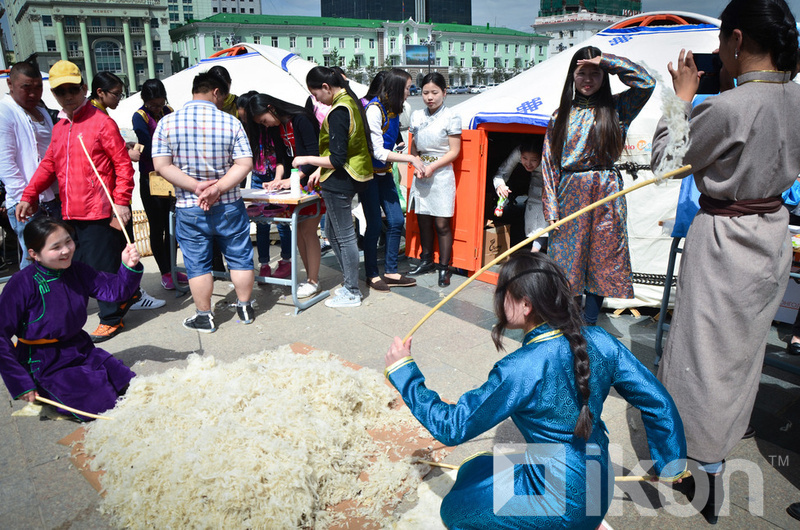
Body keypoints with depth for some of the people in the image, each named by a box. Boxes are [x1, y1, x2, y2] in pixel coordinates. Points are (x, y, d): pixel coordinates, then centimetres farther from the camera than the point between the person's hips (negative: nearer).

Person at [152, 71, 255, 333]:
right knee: (240, 258, 14)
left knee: (197, 264, 11)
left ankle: (204, 316, 20)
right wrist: (217, 188, -16)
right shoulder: (231, 122, -6)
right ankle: (245, 308, 25)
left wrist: (195, 187, -12)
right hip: (229, 206, 0)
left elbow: (162, 165, -9)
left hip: (189, 210, 1)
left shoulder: (167, 122, -3)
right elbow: (244, 164, -12)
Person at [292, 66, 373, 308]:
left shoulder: (338, 112, -20)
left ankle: (352, 293, 12)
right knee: (331, 229, 19)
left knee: (345, 236, 0)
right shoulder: (350, 101, 10)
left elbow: (337, 160, -23)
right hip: (352, 175, 10)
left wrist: (306, 160, -10)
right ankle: (350, 280, 28)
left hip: (340, 180, -10)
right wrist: (319, 172, 16)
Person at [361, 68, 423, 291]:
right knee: (375, 224, -3)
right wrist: (410, 158, -18)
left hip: (384, 172, 8)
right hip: (368, 172, -8)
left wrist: (412, 160, 2)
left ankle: (391, 272, 16)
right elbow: (378, 152, -21)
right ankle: (372, 275, 12)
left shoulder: (393, 110, 6)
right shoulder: (374, 109, -18)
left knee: (397, 221, 4)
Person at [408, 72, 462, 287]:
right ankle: (426, 261, 26)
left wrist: (432, 166, -17)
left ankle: (444, 267, 8)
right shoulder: (416, 116, 10)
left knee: (442, 224, -2)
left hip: (441, 174, -5)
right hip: (420, 175, 5)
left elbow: (454, 151, -7)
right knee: (423, 220, 11)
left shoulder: (451, 117, -5)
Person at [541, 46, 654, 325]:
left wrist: (606, 61, -8)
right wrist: (551, 206, -2)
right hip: (571, 193, 1)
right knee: (568, 258, 2)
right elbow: (550, 162, 6)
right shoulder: (561, 114, 9)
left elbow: (646, 83, -11)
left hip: (607, 194, 0)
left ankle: (589, 325, 14)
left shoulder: (615, 108, 6)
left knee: (602, 260, 3)